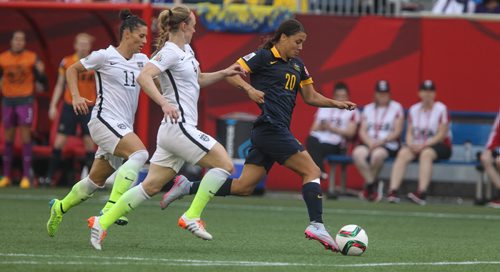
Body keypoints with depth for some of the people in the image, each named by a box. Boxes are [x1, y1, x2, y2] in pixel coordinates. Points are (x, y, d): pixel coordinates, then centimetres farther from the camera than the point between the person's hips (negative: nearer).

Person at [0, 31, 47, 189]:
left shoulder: (32, 58, -3)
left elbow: (43, 82, -2)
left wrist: (41, 72, -22)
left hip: (25, 100, -3)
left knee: (25, 136, -9)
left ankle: (26, 177, -9)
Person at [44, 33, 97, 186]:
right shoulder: (66, 63, 2)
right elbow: (60, 85, 10)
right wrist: (53, 105, 4)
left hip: (88, 107, 0)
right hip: (70, 106, 0)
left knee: (89, 143, -2)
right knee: (59, 141, -4)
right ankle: (49, 176, 2)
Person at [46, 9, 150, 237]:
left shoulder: (142, 60, 14)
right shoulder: (105, 56, -3)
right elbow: (72, 69, 8)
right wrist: (76, 97, -5)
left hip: (123, 128, 7)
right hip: (104, 121, -7)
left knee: (96, 181, 14)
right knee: (139, 153, -30)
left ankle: (59, 208, 37)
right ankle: (111, 208, -34)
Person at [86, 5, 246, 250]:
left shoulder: (186, 51, 17)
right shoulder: (170, 52, -12)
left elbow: (198, 79, 34)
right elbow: (144, 77, -25)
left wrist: (224, 73, 21)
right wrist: (164, 103, -36)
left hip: (174, 130, 10)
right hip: (178, 127, -10)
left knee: (151, 186, 8)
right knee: (224, 164, -9)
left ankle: (102, 223, 7)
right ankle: (192, 217, -8)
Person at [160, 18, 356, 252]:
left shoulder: (297, 65, 20)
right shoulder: (264, 57, -3)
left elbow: (311, 97, 26)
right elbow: (231, 73, -9)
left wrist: (337, 104, 13)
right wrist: (249, 88, -25)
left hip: (274, 132, 8)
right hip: (271, 127, -8)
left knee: (243, 186, 4)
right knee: (312, 170, -10)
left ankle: (188, 187, 9)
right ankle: (316, 225, -16)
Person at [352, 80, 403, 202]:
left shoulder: (396, 108, 8)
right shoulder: (368, 109, 19)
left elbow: (397, 132, 0)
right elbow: (362, 131, 10)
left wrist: (381, 141, -13)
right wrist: (370, 142, -10)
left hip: (389, 145, -3)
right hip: (369, 143, 3)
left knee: (377, 154, -38)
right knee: (358, 153, -32)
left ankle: (368, 185, -16)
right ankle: (373, 185, -25)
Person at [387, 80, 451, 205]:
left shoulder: (441, 109, -4)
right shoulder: (414, 109, 12)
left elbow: (441, 135, -10)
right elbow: (409, 132, 9)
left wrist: (423, 145, -21)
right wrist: (410, 144, -14)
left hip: (439, 145, -4)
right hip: (417, 145, 4)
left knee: (426, 153, -37)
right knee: (403, 153, -26)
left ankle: (422, 193, -49)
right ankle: (393, 191, -40)